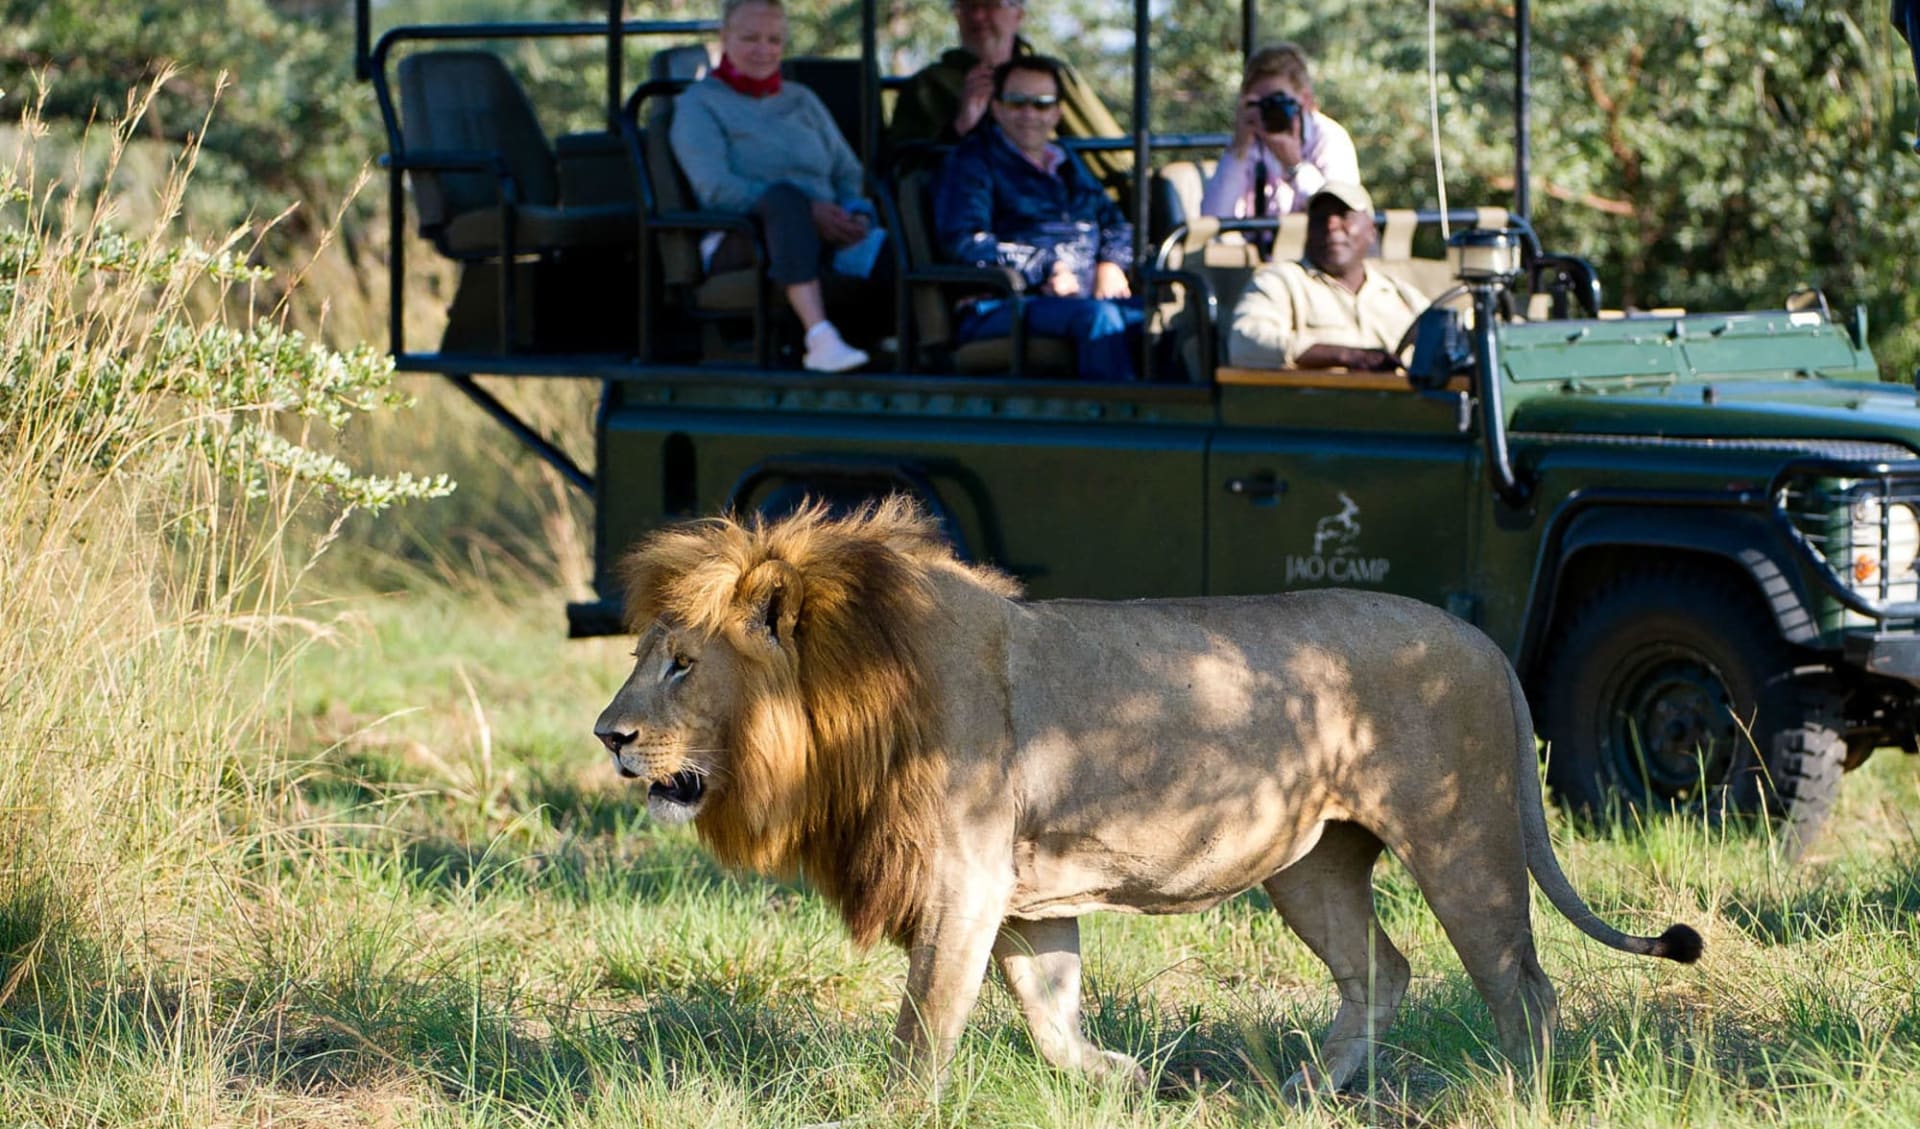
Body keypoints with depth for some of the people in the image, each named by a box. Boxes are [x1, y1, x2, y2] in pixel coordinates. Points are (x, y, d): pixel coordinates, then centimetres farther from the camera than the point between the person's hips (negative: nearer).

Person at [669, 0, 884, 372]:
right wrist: (807, 211, -18)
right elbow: (715, 188, -7)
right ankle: (820, 338, -55)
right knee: (783, 195, -41)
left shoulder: (803, 100, 27)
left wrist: (857, 213, -4)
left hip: (825, 235, 5)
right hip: (739, 242, -5)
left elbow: (849, 172, 22)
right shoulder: (699, 103, 9)